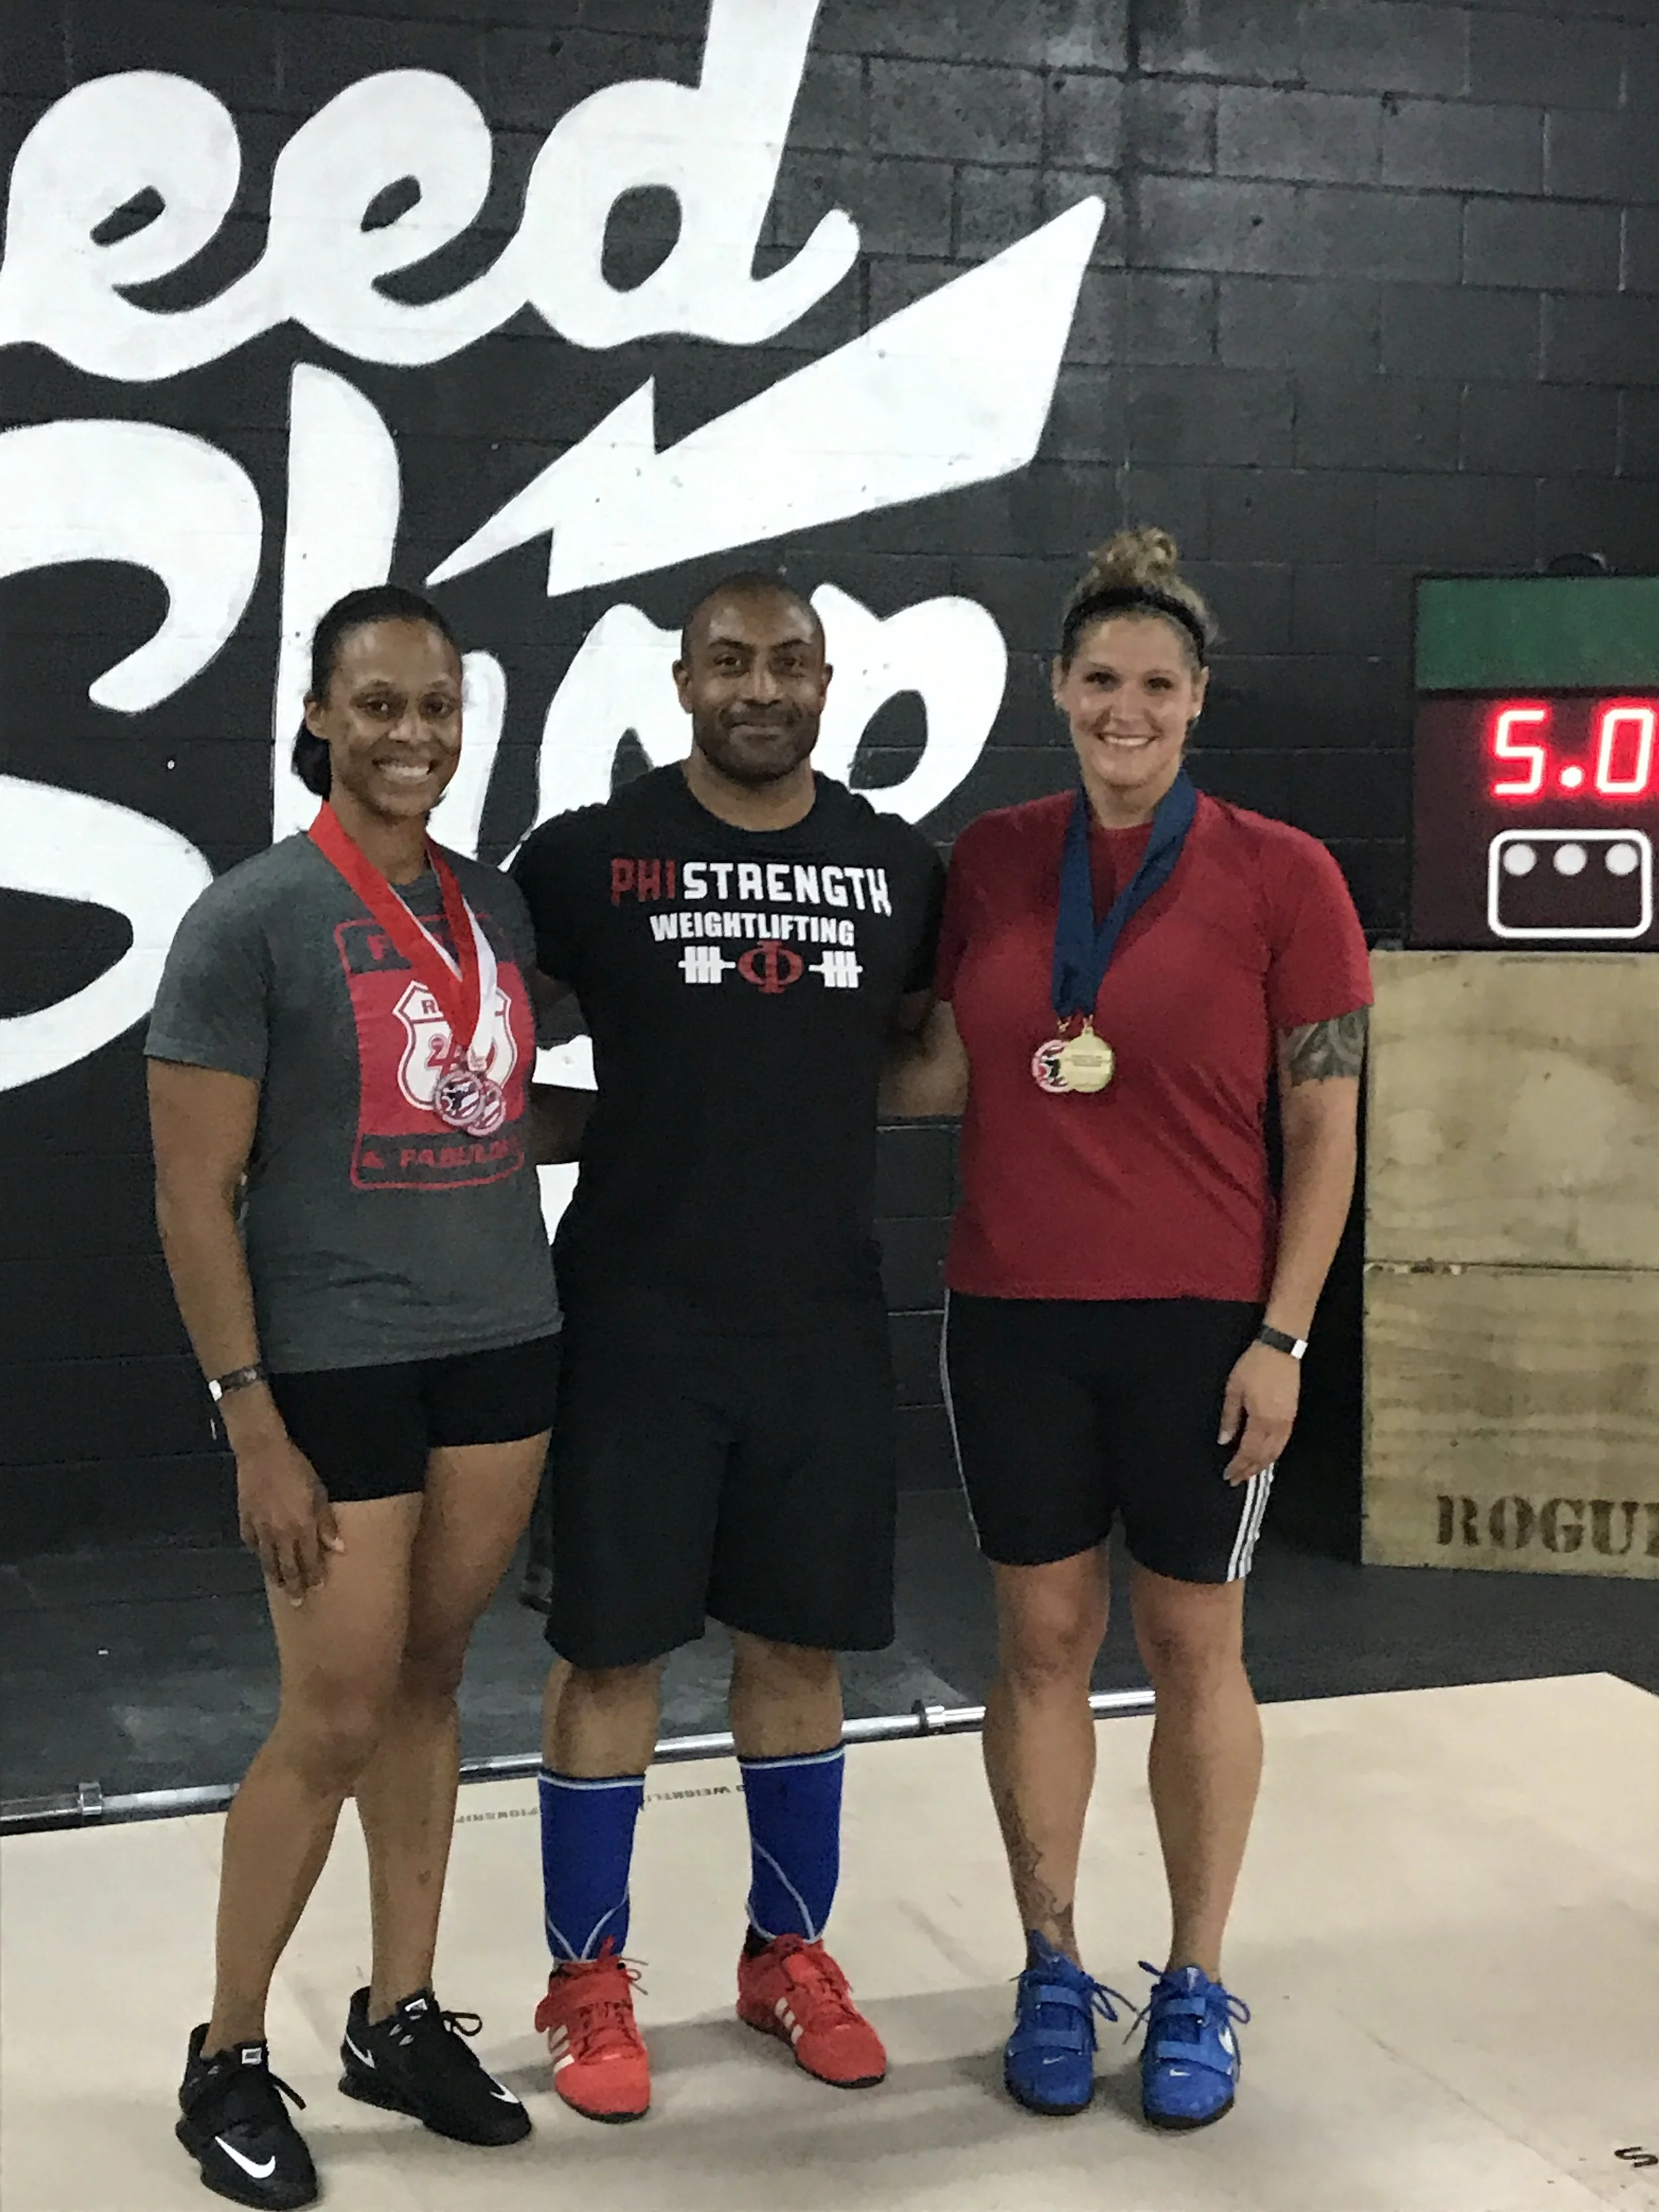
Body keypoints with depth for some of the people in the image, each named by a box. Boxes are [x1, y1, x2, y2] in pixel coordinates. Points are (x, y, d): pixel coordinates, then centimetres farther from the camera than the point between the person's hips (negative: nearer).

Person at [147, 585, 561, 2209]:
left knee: (426, 1686, 13)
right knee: (334, 1720, 0)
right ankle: (227, 2061, 18)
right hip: (334, 1368, -5)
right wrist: (253, 1427, -14)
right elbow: (195, 1195, -11)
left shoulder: (495, 905, 7)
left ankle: (400, 2015, 27)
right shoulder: (250, 918, -9)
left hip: (499, 1349, 5)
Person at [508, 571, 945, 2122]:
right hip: (636, 1318, -3)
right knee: (611, 1645, 4)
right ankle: (587, 1982, 20)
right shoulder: (587, 857, -4)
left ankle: (790, 1953, 30)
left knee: (799, 1642, 13)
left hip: (825, 1319, 3)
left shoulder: (899, 866, 6)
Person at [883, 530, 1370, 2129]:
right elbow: (944, 1075, 9)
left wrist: (1282, 1337, -9)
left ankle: (1195, 1988, 24)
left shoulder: (1281, 878, -6)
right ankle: (1051, 1973, 26)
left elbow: (1324, 1128, -5)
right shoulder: (991, 860, 3)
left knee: (1193, 1647, 9)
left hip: (1198, 1320, -2)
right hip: (1013, 1316, 2)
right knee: (1042, 1639, 10)